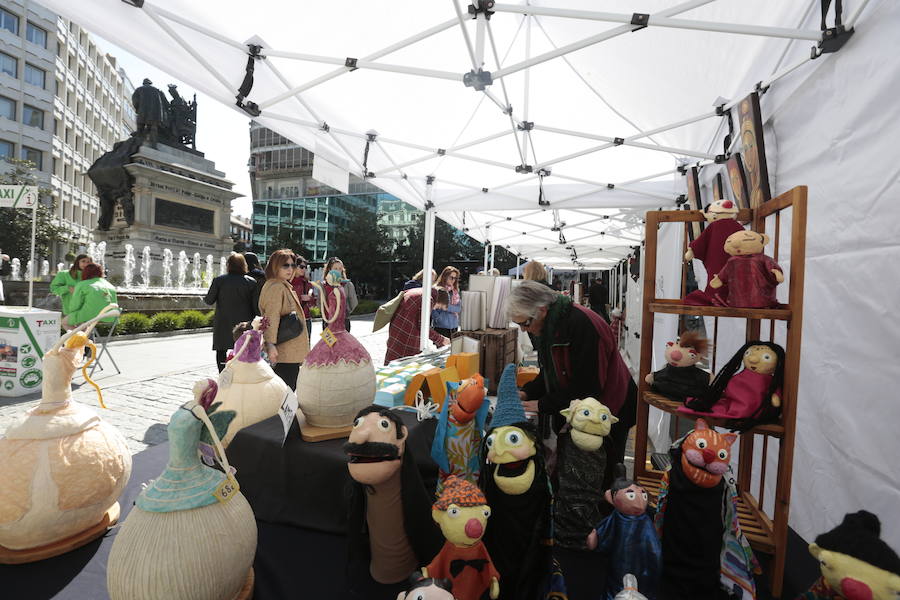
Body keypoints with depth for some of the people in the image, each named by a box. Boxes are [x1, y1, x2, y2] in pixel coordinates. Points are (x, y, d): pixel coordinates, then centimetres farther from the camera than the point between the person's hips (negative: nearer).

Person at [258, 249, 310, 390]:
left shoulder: (285, 286, 18)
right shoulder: (275, 287, -14)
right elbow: (271, 317, -23)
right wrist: (270, 344, -28)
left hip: (291, 350, 10)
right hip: (284, 352, -10)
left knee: (290, 388, 16)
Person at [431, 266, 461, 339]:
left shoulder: (455, 291, 12)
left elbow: (459, 307, 3)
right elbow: (433, 309, -12)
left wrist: (447, 307, -11)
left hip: (454, 327, 5)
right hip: (441, 327, -5)